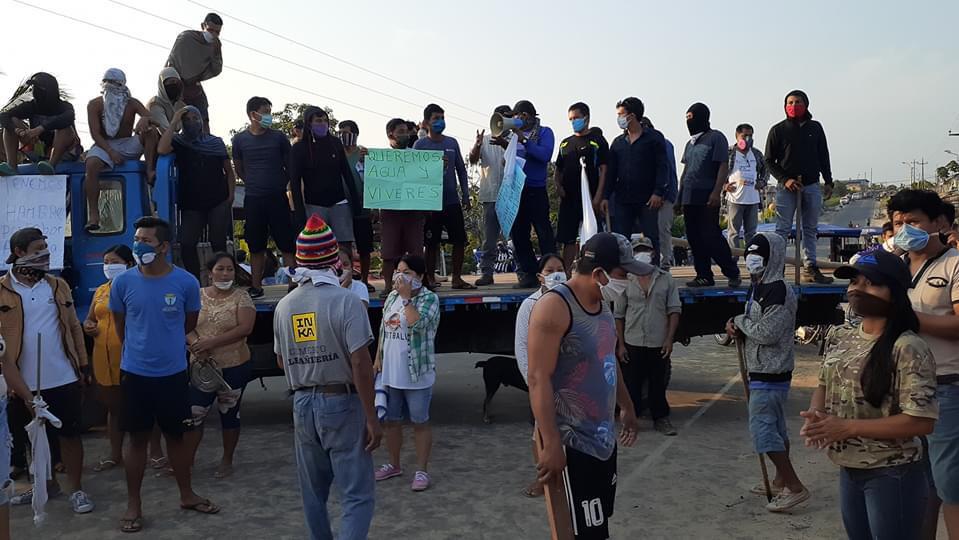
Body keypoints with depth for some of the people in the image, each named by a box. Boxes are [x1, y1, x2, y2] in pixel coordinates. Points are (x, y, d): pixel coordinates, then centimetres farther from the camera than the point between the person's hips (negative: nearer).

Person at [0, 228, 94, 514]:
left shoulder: (58, 285, 4)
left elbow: (74, 326, 9)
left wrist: (83, 365, 6)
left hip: (64, 379, 1)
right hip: (24, 383, -1)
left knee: (70, 434, 6)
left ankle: (76, 488, 20)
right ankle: (46, 483, 35)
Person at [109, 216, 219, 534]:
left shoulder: (186, 282, -9)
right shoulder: (123, 283, -7)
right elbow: (120, 325, 10)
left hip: (174, 373, 0)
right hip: (135, 373, 0)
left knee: (176, 435, 14)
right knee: (138, 438, 9)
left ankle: (187, 495, 30)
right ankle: (133, 505, 21)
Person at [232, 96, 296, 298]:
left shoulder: (278, 138, 2)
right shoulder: (240, 140, 3)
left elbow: (290, 166, 10)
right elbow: (239, 169, 13)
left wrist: (281, 185, 10)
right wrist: (254, 185, 13)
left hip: (278, 198, -1)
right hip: (253, 199, 1)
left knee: (287, 244, -2)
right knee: (256, 246, 8)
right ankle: (256, 287, 16)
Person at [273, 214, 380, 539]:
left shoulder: (284, 306, 2)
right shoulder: (345, 301, -14)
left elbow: (282, 361, 13)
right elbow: (360, 363, -18)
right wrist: (371, 417, -13)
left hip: (302, 403, 6)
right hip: (342, 402, -5)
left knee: (313, 492, 18)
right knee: (357, 494, -2)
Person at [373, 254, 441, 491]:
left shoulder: (429, 298, -11)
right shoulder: (392, 297, 8)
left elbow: (417, 323, -29)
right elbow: (383, 331, 15)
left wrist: (406, 296, -22)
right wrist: (378, 358, 11)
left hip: (417, 374, -6)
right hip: (390, 373, 7)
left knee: (420, 422, 5)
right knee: (390, 420, 16)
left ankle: (422, 470, 16)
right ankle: (394, 465, 33)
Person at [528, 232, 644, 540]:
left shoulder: (602, 304, 7)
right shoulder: (554, 307, -21)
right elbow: (539, 379, -24)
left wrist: (627, 408, 26)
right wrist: (552, 445, -26)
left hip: (603, 436, 9)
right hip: (571, 442, -9)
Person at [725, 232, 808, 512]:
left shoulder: (778, 291, -18)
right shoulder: (758, 287, 13)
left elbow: (767, 332, -25)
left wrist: (739, 321, -10)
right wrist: (737, 329, -2)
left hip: (770, 374, -10)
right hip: (763, 371, 10)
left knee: (762, 429, -9)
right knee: (776, 427, 18)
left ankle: (795, 487, -1)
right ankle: (781, 481, 29)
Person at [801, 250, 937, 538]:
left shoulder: (908, 349, -19)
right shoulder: (840, 336, 3)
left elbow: (922, 421, -22)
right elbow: (824, 385, 16)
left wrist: (847, 427, -23)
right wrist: (815, 415, -7)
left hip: (892, 475, -7)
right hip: (848, 470, 7)